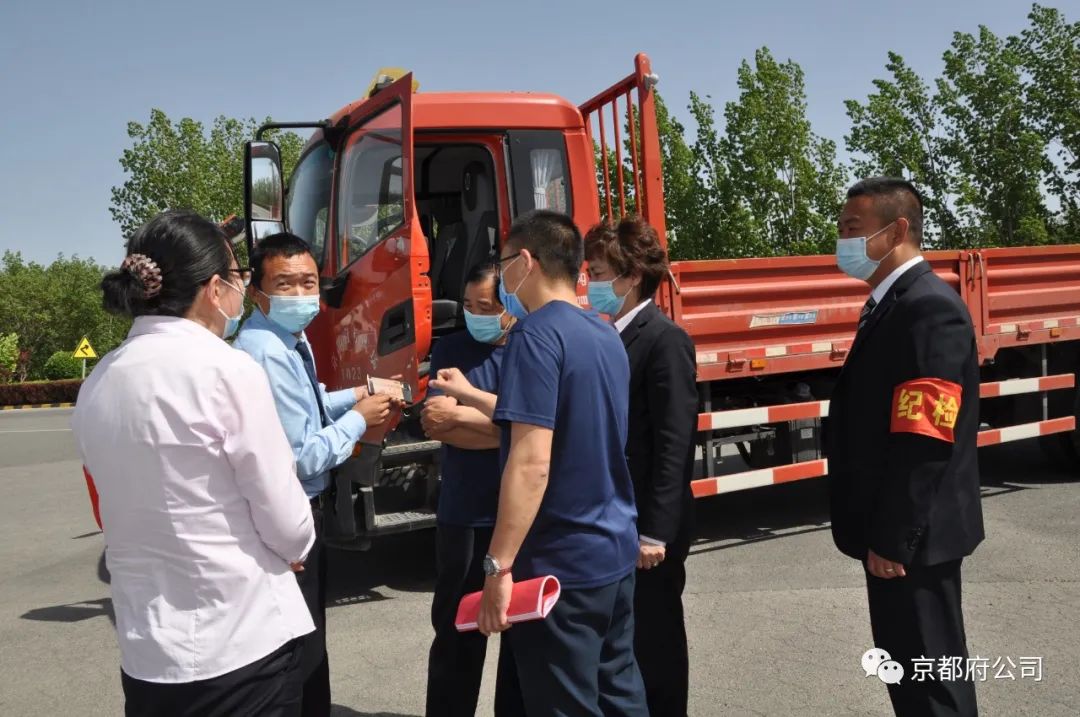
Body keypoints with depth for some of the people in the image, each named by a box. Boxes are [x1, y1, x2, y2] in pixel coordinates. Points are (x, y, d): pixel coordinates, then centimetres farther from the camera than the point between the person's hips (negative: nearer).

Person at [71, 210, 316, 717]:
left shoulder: (96, 385, 3)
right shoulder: (226, 370, -17)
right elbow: (288, 524, -12)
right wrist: (295, 549, 10)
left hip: (144, 651, 6)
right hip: (243, 643, -6)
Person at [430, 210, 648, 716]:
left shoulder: (537, 334, -16)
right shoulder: (606, 336, 10)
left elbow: (532, 462, -24)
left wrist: (499, 564, -20)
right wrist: (470, 396, 33)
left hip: (561, 563, -8)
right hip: (616, 554, 9)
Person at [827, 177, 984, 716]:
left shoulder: (929, 307, -20)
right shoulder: (892, 303, 12)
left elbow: (924, 442, -25)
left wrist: (892, 539, -22)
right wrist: (880, 531, 18)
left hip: (911, 537, -10)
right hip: (892, 531, 10)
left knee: (929, 672, 5)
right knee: (909, 663, 21)